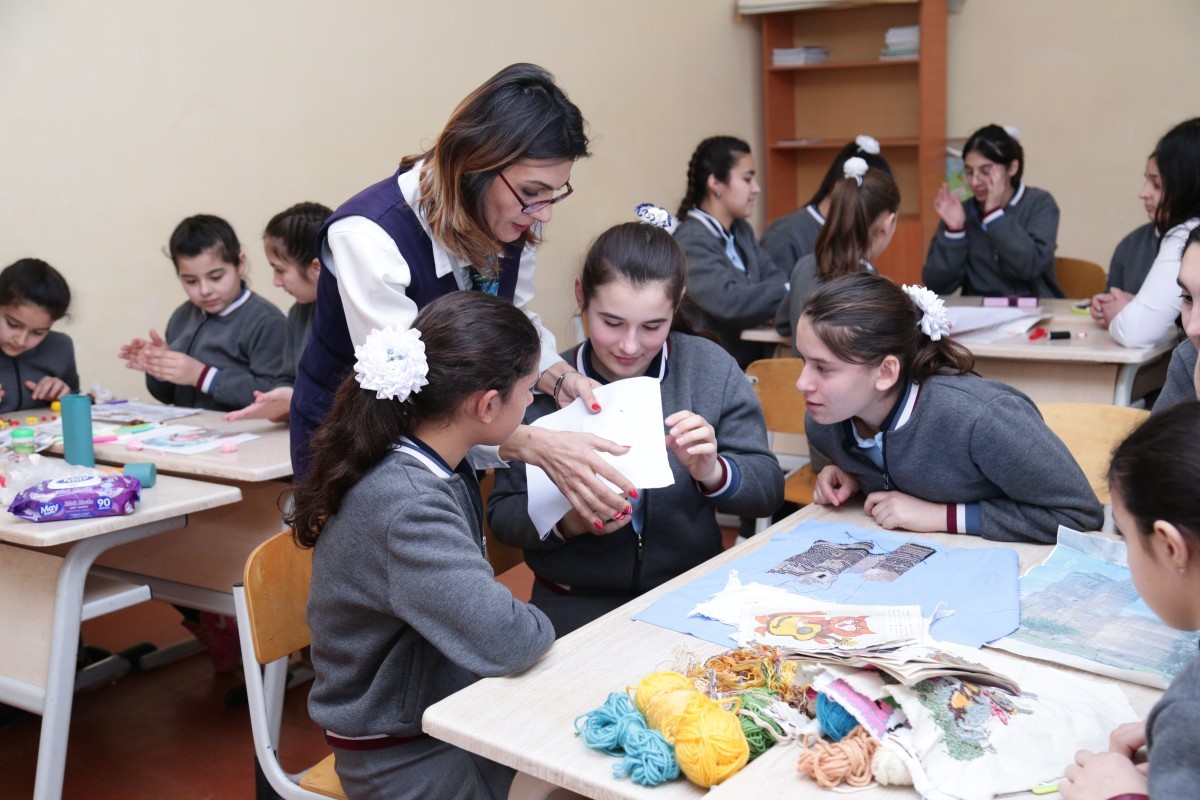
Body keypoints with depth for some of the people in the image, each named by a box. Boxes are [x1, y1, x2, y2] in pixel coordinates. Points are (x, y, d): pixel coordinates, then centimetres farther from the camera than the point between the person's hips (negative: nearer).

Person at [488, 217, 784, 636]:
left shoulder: (712, 369, -1)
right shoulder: (544, 385, -5)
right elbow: (503, 514, -2)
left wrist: (712, 472, -21)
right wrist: (567, 522, -22)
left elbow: (768, 490, -1)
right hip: (577, 604, -2)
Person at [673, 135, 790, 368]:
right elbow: (729, 302, -27)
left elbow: (775, 276, 5)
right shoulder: (690, 243, -16)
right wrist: (790, 292, -21)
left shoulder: (741, 230, 15)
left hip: (753, 359, 8)